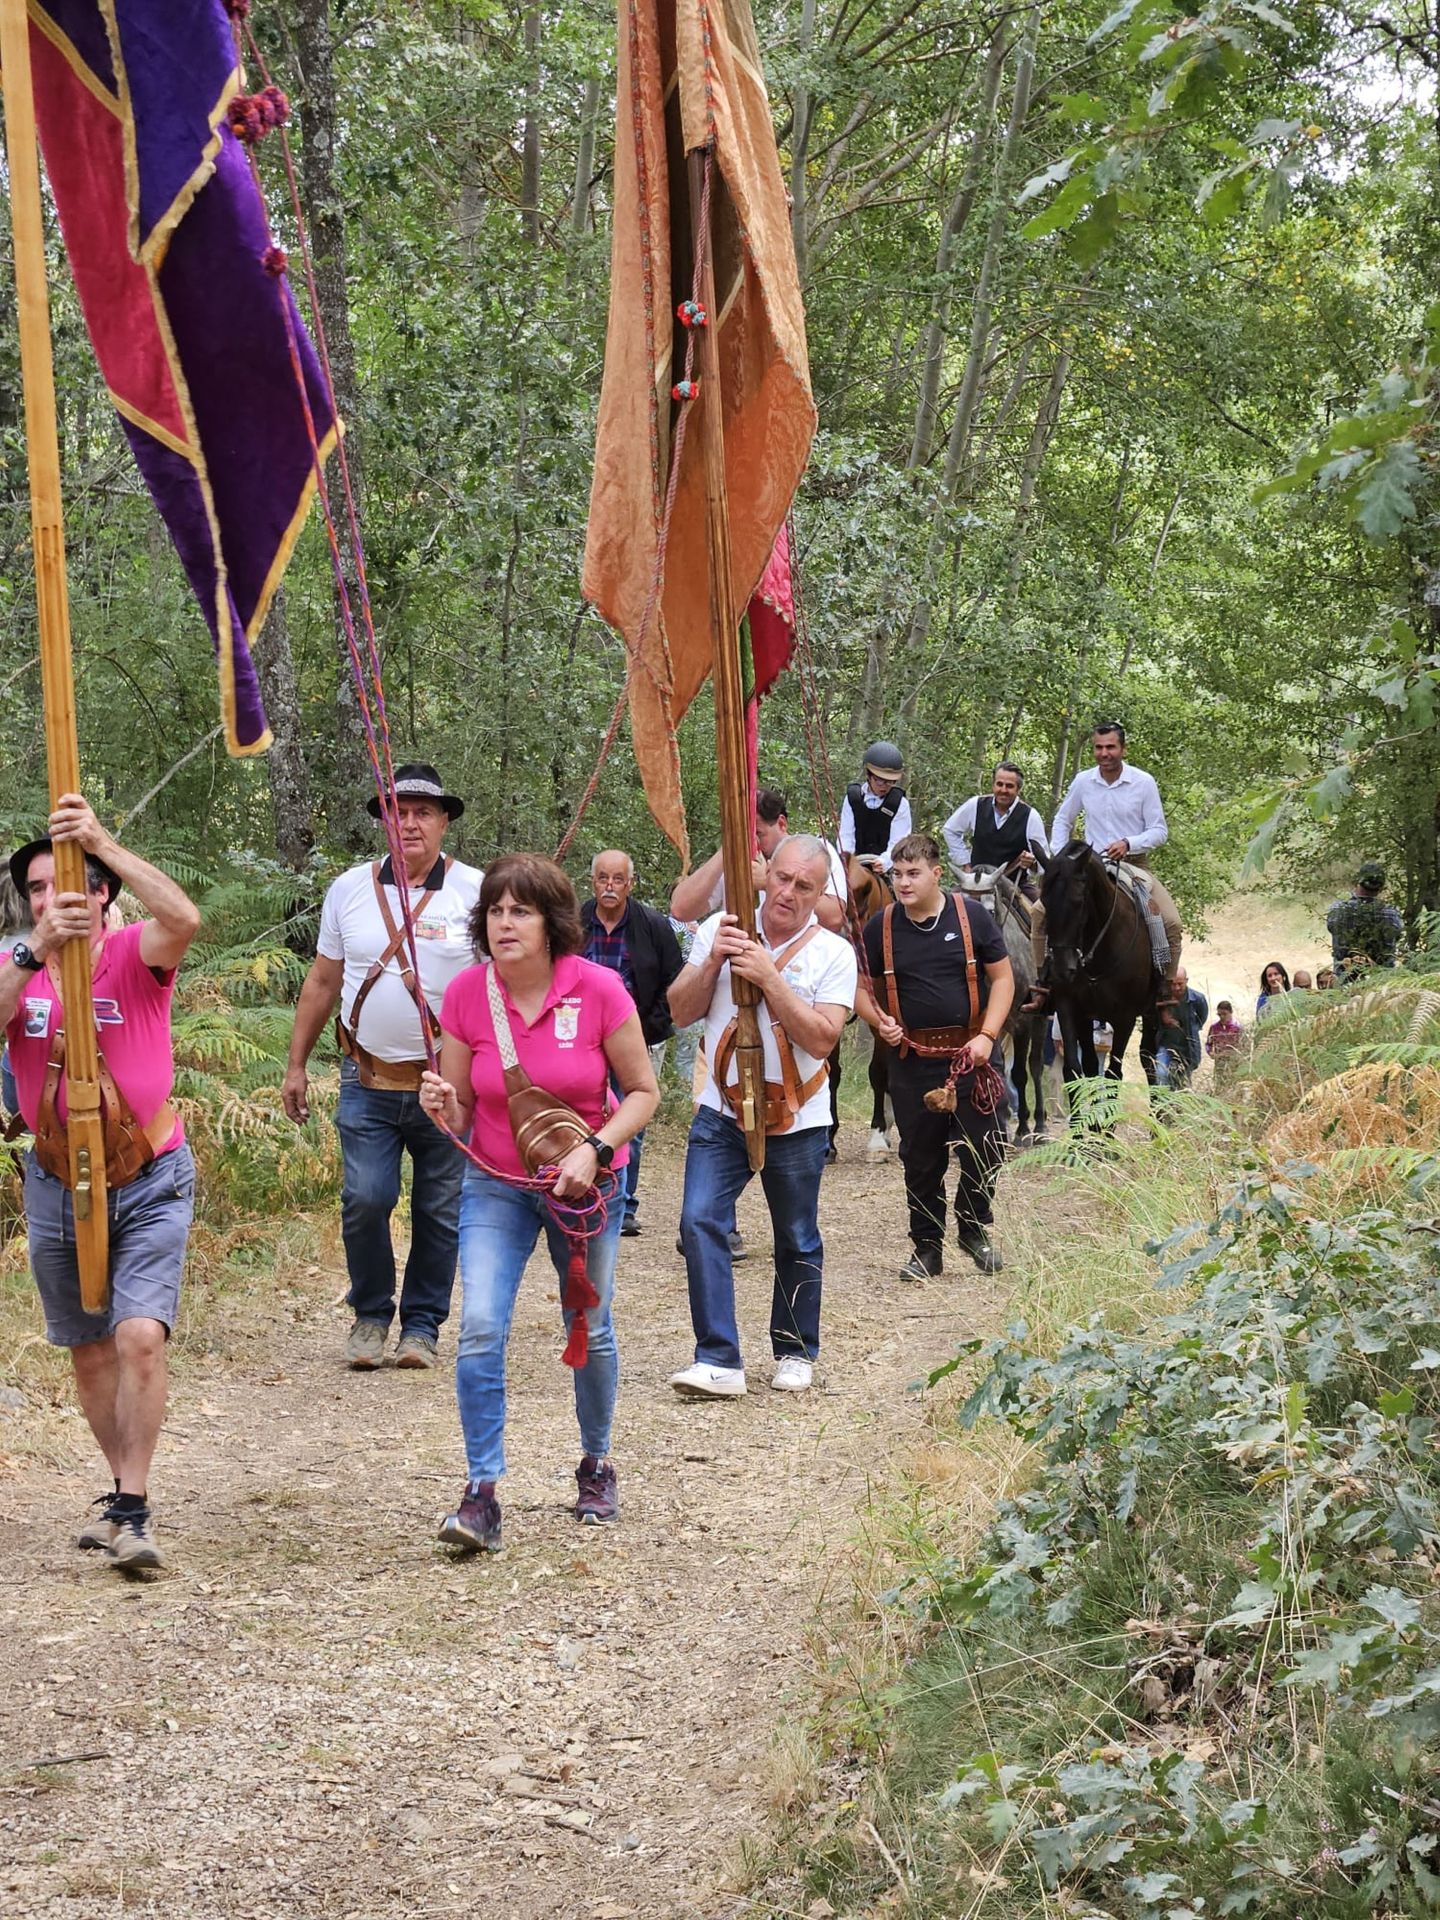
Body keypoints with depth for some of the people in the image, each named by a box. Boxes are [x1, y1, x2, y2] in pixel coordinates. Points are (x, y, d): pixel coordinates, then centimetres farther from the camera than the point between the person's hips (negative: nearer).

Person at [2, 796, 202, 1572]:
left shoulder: (135, 955, -8)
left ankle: (131, 1510, -11)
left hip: (149, 1184, -4)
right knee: (89, 1352, 14)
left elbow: (184, 917, -31)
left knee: (140, 1335, -18)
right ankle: (124, 1490, 31)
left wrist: (103, 841, -34)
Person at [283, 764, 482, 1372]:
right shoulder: (351, 889, 7)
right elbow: (322, 983, 14)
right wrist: (295, 1066, 13)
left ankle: (422, 1324, 20)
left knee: (439, 1211, 5)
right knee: (365, 1200, -8)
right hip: (368, 1082, 1)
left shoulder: (475, 891, -1)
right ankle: (370, 1315, 13)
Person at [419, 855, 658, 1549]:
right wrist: (441, 1108, -26)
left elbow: (643, 1091, -8)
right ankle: (481, 1493, -11)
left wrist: (595, 1149, -23)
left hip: (585, 1180, 0)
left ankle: (596, 1465, 37)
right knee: (480, 1328, -16)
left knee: (589, 1330, 13)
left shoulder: (598, 990, -17)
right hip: (495, 1184, 1)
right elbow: (459, 1110, -3)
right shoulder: (466, 994, -12)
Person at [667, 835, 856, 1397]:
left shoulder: (833, 952, -5)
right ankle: (718, 1360, -13)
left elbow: (821, 1038, -16)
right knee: (700, 1222, -14)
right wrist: (713, 961, -15)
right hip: (721, 1112, 1)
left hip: (797, 1122, -1)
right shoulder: (720, 929, 2)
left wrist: (769, 977, -22)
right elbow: (681, 1012, 1)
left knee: (797, 1243, 10)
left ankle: (795, 1352, 28)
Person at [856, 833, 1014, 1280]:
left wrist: (987, 1035, -10)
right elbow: (862, 988, 10)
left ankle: (974, 1232, 26)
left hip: (970, 1054, -1)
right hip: (912, 1058, 1)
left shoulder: (971, 916, -3)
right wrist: (879, 1021, -11)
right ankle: (927, 1248, 20)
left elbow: (1002, 977, 1)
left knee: (984, 1150, 3)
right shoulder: (881, 927, 0)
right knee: (920, 1159, 6)